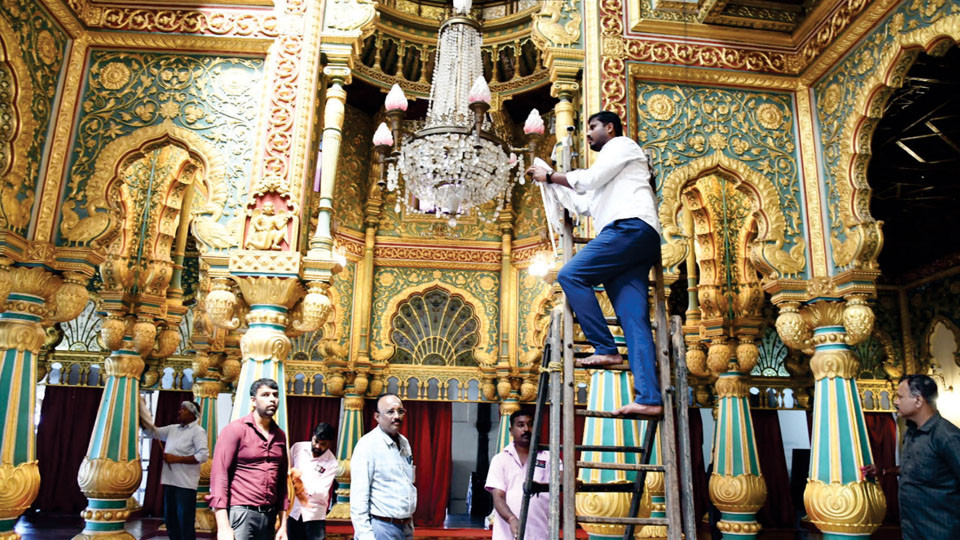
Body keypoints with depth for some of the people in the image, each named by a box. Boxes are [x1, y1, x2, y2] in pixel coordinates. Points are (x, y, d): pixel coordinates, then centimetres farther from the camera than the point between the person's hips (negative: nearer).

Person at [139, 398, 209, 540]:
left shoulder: (197, 431, -8)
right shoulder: (172, 428, 13)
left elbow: (203, 455, -17)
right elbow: (152, 431, 16)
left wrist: (177, 459, -16)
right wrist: (142, 415, 3)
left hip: (185, 484, -7)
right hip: (170, 481, 7)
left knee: (185, 522, -2)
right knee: (170, 519, 15)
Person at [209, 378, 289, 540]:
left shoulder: (280, 436, 10)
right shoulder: (235, 429, -5)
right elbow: (218, 476, -10)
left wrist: (283, 525, 10)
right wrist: (223, 527, -16)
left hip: (269, 517, 5)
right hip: (240, 513, -5)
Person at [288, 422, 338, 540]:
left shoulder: (332, 463, -11)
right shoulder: (297, 448, -3)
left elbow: (321, 492, -14)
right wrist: (295, 487, -15)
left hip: (315, 514, -3)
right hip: (293, 510, 3)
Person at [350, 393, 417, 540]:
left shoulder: (404, 442, 9)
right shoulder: (368, 444, -13)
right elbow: (358, 494, -17)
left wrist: (410, 524, 15)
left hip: (405, 527, 7)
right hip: (381, 528, -7)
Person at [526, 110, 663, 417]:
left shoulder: (622, 145, 13)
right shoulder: (609, 168, 39)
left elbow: (590, 179, -1)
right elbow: (585, 204, 33)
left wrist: (550, 176, 9)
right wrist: (549, 183, 31)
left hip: (630, 226, -9)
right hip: (638, 240, 9)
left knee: (570, 275, -16)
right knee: (634, 319, -6)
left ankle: (606, 349, -16)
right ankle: (649, 397, -15)